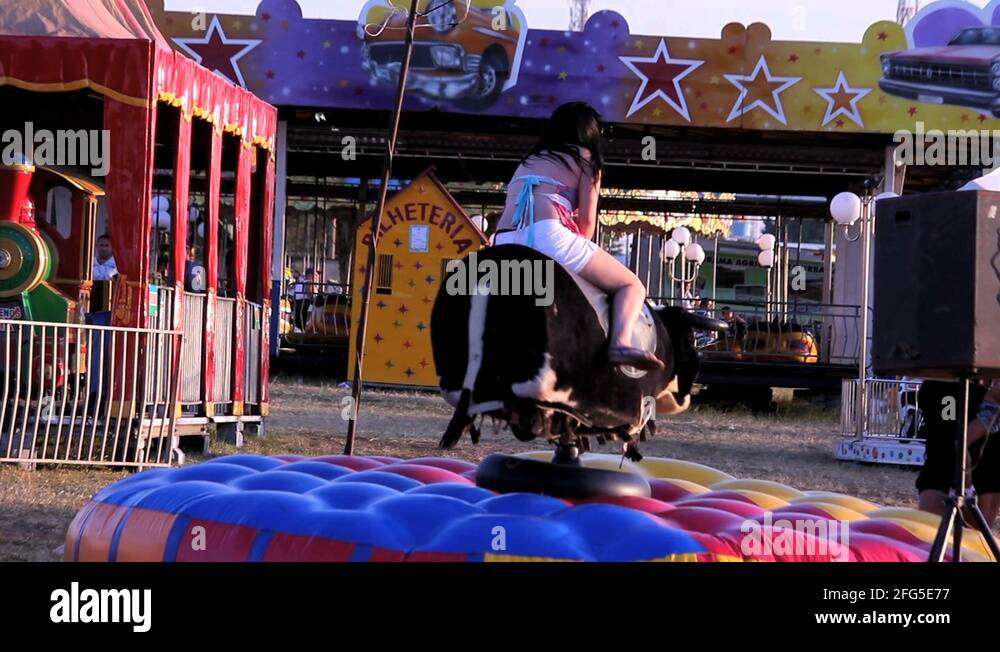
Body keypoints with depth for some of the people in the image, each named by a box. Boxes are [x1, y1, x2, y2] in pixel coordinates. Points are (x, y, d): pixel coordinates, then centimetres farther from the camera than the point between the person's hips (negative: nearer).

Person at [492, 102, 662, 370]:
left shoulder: (527, 162, 33)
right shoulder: (585, 159, 16)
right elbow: (587, 220, 7)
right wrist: (582, 256, 23)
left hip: (504, 244, 6)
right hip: (548, 235, -6)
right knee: (632, 285, 5)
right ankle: (621, 343, -22)